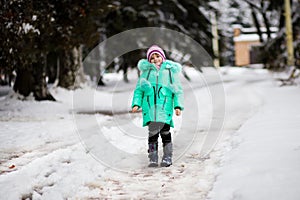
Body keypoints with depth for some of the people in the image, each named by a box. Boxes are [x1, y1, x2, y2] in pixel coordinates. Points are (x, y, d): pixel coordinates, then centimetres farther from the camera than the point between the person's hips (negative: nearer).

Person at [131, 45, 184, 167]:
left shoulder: (171, 71, 14)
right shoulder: (146, 72, 17)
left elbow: (178, 90, 11)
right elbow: (139, 89, 15)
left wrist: (178, 106, -1)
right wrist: (136, 103, 1)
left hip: (165, 106, -1)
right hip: (150, 106, 1)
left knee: (165, 131, -6)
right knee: (152, 132, -5)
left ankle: (167, 157, 2)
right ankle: (153, 158, -2)